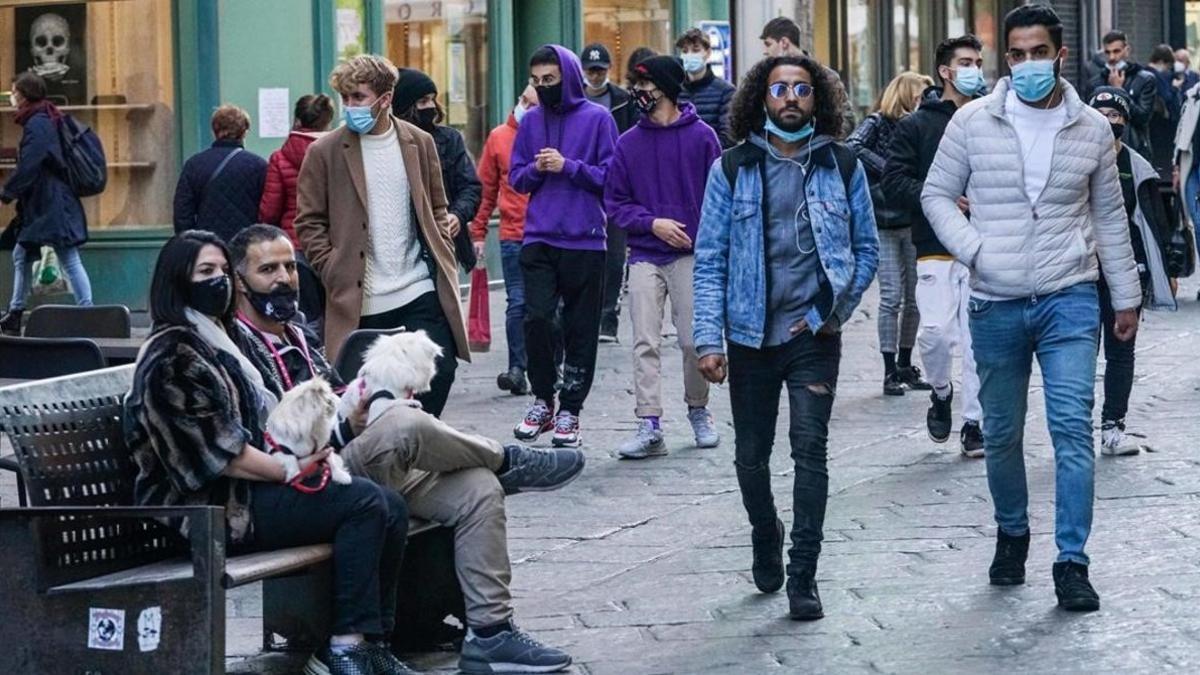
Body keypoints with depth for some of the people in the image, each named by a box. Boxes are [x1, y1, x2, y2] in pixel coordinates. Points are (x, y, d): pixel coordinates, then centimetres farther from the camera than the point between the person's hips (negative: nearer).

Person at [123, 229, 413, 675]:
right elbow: (212, 449, -17)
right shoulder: (171, 355, -10)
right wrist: (290, 471, -15)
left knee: (391, 507, -5)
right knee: (365, 502, -21)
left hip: (250, 487, 10)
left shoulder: (219, 340, 21)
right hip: (211, 508, -10)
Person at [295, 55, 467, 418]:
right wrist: (334, 275, -8)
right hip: (361, 302, -2)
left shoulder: (419, 143, 8)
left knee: (439, 372, -7)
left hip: (421, 292, 2)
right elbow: (308, 223, 1)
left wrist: (444, 262, 7)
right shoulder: (325, 152, -1)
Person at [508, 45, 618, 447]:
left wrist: (567, 166, -13)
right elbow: (516, 179, 14)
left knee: (581, 329, 3)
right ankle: (542, 399, 9)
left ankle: (569, 410, 12)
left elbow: (610, 177, -4)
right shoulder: (531, 121, 10)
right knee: (537, 317, -9)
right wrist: (536, 168, -7)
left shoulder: (597, 119, -1)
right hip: (539, 240, 2)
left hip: (585, 242, -2)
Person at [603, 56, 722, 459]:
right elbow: (615, 202, 7)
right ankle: (649, 427, -5)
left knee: (694, 341, 2)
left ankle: (699, 411, 24)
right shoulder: (629, 143, 7)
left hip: (692, 255, -2)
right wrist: (652, 223, -9)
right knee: (645, 343, -4)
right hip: (645, 256, 2)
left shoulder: (701, 137, 0)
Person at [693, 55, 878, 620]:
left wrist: (834, 310, -5)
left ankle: (802, 577, -5)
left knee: (810, 449, -10)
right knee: (751, 456, 11)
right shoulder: (732, 170, 0)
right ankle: (765, 536, 39)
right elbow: (710, 261, 0)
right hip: (751, 337, 1)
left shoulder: (842, 166, 3)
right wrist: (709, 339, -8)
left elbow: (867, 249, 8)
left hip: (814, 336, -1)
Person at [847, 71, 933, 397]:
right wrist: (888, 169, -23)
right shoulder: (877, 123, -3)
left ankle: (906, 366, 19)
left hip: (913, 222, 5)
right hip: (883, 224, -5)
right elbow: (852, 147, -22)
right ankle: (890, 372, 0)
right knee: (892, 297, -6)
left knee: (914, 297, 7)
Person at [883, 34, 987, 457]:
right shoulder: (917, 126, 5)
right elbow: (894, 183, -2)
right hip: (937, 250, -2)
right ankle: (941, 392, 16)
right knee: (936, 331, -14)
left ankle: (974, 424, 10)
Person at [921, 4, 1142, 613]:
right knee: (1002, 434, 10)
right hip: (996, 307, 1)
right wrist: (972, 249, -9)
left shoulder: (1092, 129, 4)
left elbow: (1109, 217, 13)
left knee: (1072, 426, -11)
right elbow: (937, 194, 7)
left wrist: (1125, 297, 15)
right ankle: (1012, 534, 33)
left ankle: (1071, 562, -9)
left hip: (1069, 300, 0)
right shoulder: (973, 122, 0)